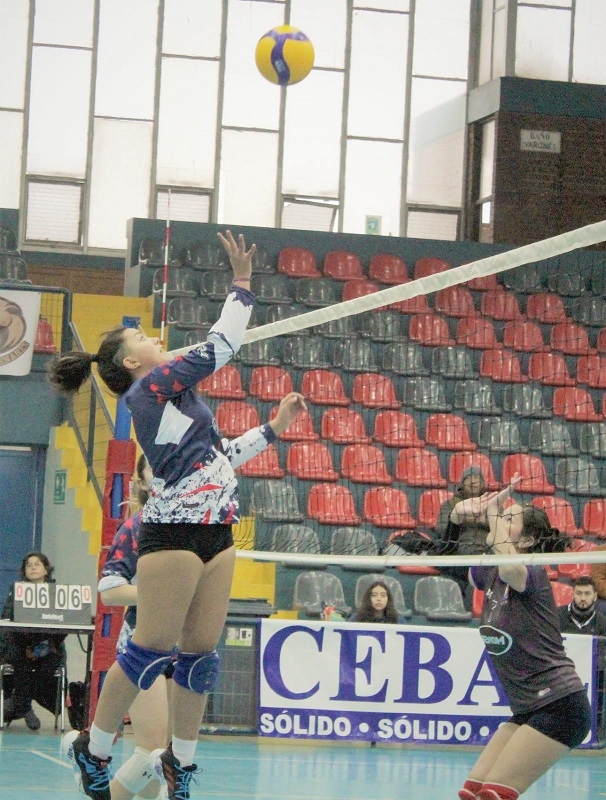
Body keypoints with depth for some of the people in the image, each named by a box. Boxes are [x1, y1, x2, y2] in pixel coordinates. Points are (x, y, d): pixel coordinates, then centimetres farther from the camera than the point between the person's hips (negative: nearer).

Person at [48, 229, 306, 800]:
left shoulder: (171, 400, 20)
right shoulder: (151, 388, -7)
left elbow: (218, 455, 27)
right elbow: (218, 349, -11)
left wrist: (273, 428, 26)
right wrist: (242, 285, -5)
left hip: (215, 534, 9)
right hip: (174, 534, -9)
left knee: (200, 651, 7)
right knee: (152, 648, -7)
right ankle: (93, 748, 5)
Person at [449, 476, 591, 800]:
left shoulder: (533, 572, -14)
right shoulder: (489, 575, 9)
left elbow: (511, 567, -37)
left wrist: (493, 513, -22)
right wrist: (455, 520, -2)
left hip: (559, 705, -9)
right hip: (528, 711, 9)